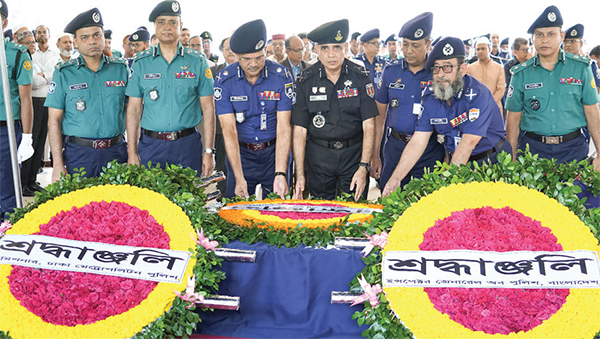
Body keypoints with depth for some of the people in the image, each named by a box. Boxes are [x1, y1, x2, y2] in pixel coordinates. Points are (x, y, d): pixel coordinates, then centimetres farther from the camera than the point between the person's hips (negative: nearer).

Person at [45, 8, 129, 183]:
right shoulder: (63, 73, 1)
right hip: (78, 154, -1)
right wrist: (58, 165, -8)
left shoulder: (121, 68, 5)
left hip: (116, 151, 1)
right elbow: (54, 120, 0)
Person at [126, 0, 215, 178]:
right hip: (150, 145, 1)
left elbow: (208, 109, 1)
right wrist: (132, 153, -2)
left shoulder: (197, 61, 2)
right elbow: (133, 110, 4)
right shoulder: (141, 62, 5)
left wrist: (209, 152, -4)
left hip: (188, 145, 0)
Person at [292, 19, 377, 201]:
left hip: (354, 153, 0)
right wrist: (300, 174, -9)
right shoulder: (306, 81, -4)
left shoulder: (360, 77, -5)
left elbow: (369, 126, -7)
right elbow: (300, 130, -4)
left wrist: (364, 167, -16)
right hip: (318, 155, 1)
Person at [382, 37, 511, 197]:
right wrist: (396, 178, -14)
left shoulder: (478, 95, -19)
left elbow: (468, 143, -26)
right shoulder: (430, 95, -2)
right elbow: (418, 141, -5)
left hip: (491, 161, -4)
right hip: (455, 162, 4)